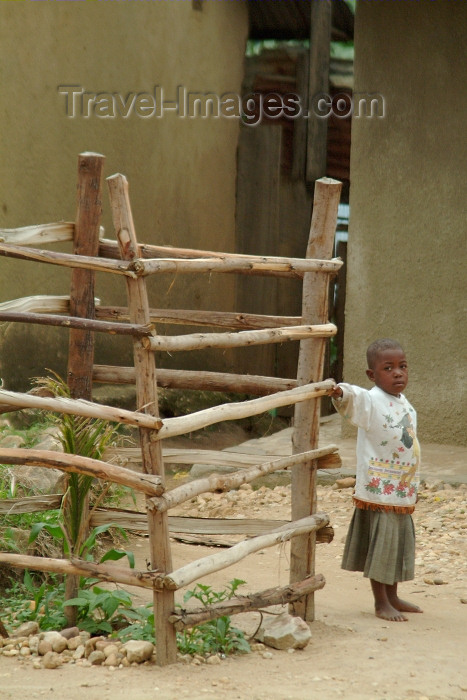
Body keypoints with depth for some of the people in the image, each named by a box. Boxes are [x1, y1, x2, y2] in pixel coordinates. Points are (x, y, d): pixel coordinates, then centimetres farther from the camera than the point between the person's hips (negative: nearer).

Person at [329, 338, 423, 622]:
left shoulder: (404, 404, 11)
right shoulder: (372, 401, -13)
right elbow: (355, 398, -35)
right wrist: (340, 393, -58)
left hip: (403, 491, 8)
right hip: (378, 489, -8)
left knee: (399, 543, 16)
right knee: (381, 543, -3)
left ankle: (393, 597, 29)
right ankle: (381, 602, 7)